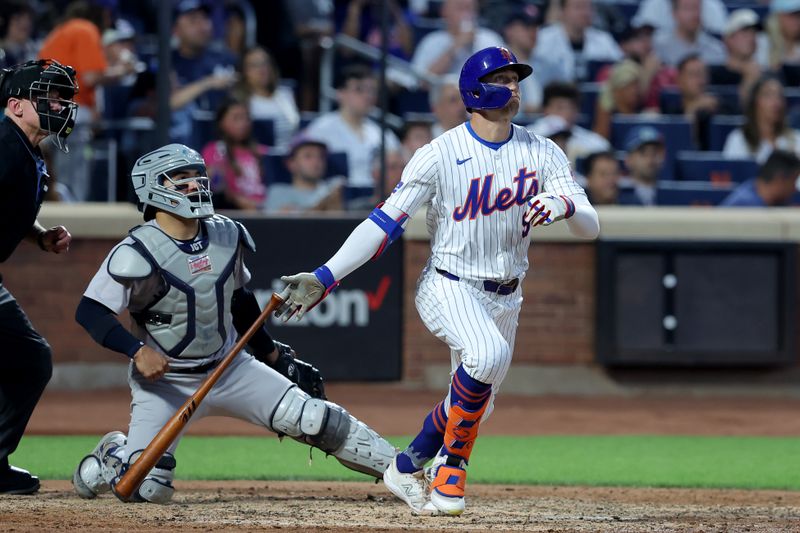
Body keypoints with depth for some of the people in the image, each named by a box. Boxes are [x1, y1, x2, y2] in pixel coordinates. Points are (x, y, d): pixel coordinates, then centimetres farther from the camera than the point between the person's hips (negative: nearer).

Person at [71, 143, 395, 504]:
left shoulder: (227, 236, -1)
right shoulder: (137, 254, -20)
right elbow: (90, 312, -20)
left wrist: (275, 356, 16)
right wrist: (138, 350, -32)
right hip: (165, 381, -4)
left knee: (313, 418, -10)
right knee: (148, 488, -15)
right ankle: (111, 457, 20)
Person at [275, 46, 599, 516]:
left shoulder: (543, 154, -2)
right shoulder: (441, 154, -12)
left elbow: (590, 226, -7)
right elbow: (385, 223, -13)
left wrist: (565, 205, -32)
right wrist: (325, 278, -23)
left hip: (505, 298, 5)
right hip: (448, 288, -5)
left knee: (476, 404, 9)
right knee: (489, 354, -33)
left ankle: (406, 469, 33)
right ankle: (451, 469, -16)